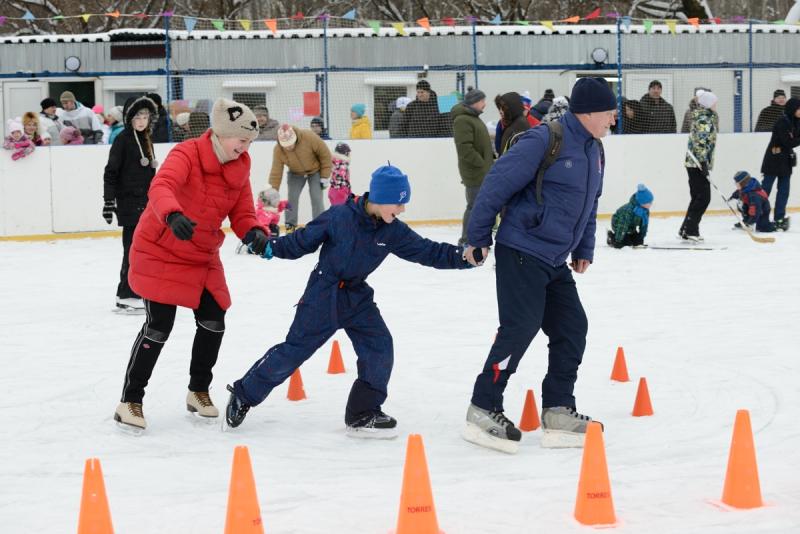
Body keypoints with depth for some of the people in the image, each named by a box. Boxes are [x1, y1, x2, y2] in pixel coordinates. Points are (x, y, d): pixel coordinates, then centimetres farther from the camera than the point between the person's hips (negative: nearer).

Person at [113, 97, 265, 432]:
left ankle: (199, 391, 27)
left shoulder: (239, 167, 0)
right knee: (159, 325, -10)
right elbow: (161, 187, -39)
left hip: (203, 257, 7)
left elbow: (241, 213, 2)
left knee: (213, 321, 5)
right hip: (160, 251, -7)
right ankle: (130, 402, -1)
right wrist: (173, 215, -59)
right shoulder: (187, 154, -21)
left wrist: (254, 232, -21)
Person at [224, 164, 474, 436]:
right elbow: (304, 240, -8)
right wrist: (271, 247, -14)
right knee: (295, 348, -2)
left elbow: (427, 251, -3)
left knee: (379, 346, -7)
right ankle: (244, 394, 14)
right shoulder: (340, 217, -19)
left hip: (357, 296, 5)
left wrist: (463, 257, -14)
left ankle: (364, 413, 6)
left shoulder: (394, 231, -4)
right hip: (322, 294, -5)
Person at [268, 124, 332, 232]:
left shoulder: (309, 137, -36)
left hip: (315, 171, -2)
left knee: (316, 198, -10)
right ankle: (290, 225, 9)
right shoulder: (278, 150, -28)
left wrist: (325, 177, -18)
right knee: (292, 198, -6)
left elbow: (325, 154, -22)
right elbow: (276, 173, -22)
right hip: (295, 174, 2)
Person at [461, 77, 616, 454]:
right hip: (521, 252, -9)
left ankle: (558, 413, 15)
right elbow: (497, 183, -16)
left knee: (572, 328, 7)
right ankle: (483, 411, -3)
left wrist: (584, 250, 20)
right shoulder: (544, 141, -17)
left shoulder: (594, 150, 11)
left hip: (555, 261, 9)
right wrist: (478, 237, -11)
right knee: (520, 329, -12)